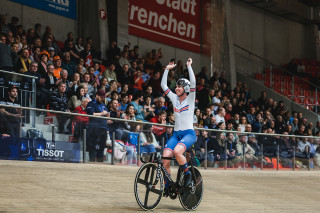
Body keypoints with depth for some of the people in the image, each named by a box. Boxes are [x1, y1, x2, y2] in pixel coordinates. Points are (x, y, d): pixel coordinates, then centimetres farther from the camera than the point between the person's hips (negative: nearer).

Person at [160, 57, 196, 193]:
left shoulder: (190, 99, 0)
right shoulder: (174, 99, 13)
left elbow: (193, 83, -15)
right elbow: (163, 85, 12)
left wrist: (189, 66, -12)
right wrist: (167, 69, 11)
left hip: (189, 133, -5)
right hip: (176, 134, 5)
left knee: (177, 151, -34)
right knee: (165, 158, -15)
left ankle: (187, 174, -11)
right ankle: (167, 186, -2)